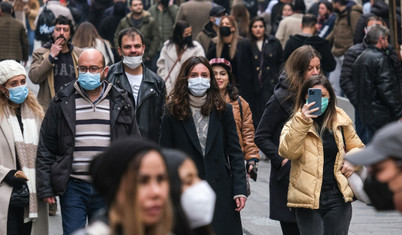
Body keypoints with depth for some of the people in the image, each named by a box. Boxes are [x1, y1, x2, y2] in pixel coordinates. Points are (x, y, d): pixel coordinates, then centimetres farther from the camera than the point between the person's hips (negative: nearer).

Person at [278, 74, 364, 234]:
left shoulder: (340, 120, 9)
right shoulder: (295, 124, 0)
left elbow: (356, 147, 24)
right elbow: (287, 152, -18)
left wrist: (353, 161, 3)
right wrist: (302, 122, -25)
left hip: (338, 198, 3)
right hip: (308, 199, -2)